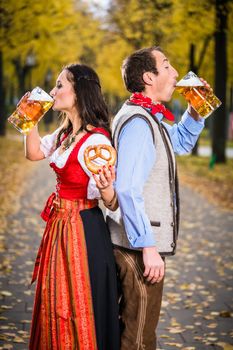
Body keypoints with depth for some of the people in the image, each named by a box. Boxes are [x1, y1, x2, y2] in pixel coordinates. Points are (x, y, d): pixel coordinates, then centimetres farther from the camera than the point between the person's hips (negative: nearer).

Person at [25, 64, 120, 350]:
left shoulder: (95, 140, -21)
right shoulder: (65, 133, 4)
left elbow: (109, 200, -21)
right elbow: (34, 153, 19)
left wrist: (106, 187, -44)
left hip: (82, 229, -9)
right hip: (60, 225, 9)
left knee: (77, 309, 4)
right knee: (56, 306, 20)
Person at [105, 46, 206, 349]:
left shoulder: (151, 119, 13)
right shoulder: (137, 122, -18)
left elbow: (181, 143, 32)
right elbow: (127, 190, -26)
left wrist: (194, 113, 13)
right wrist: (148, 247, -26)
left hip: (142, 243, 10)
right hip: (139, 246, -10)